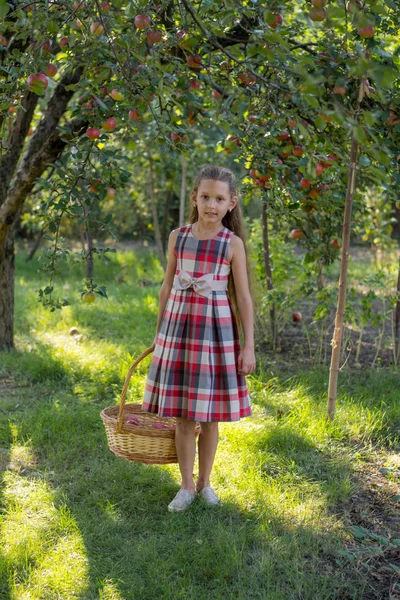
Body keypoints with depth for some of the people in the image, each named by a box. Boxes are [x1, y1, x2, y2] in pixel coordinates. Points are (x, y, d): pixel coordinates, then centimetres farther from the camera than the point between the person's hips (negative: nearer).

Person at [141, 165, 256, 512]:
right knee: (183, 416, 6)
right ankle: (187, 486, 20)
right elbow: (168, 287, 10)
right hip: (179, 326, 2)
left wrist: (249, 346, -8)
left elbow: (243, 297, -4)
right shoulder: (178, 237, 3)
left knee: (209, 416, 7)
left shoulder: (233, 243, -5)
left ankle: (205, 482, 25)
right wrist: (159, 332, 13)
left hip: (216, 329, -2)